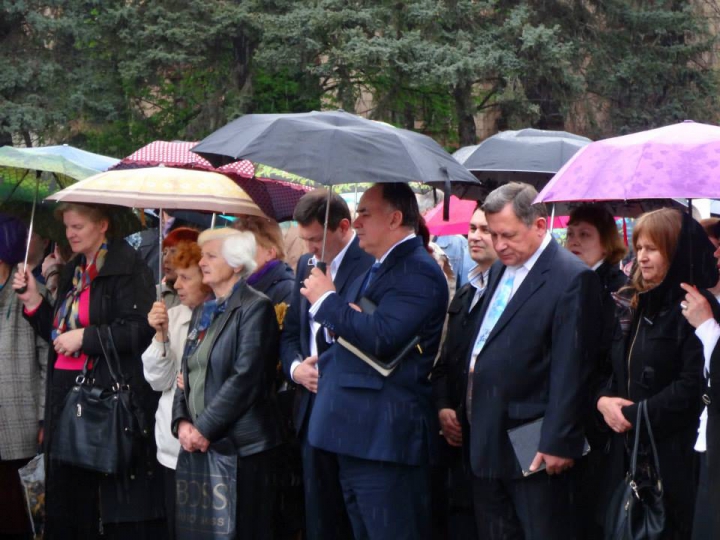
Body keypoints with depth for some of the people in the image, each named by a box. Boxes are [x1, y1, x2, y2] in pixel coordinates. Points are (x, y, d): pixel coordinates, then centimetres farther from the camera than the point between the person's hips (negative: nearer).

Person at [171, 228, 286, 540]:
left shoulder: (255, 308, -7)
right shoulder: (202, 312, 18)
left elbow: (245, 378, -16)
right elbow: (187, 373, 16)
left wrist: (204, 429, -16)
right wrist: (182, 422, -1)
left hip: (242, 445, -7)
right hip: (200, 445, 7)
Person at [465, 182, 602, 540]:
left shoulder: (571, 278, -14)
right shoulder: (500, 270, 14)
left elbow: (569, 371, -17)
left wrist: (558, 443, -19)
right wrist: (467, 417, 15)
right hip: (487, 443, 9)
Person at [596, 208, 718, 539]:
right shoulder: (631, 304, 14)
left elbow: (692, 386, -18)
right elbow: (606, 366, 16)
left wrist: (635, 415, -15)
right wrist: (603, 400, -4)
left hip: (674, 451, -7)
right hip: (627, 448, 7)